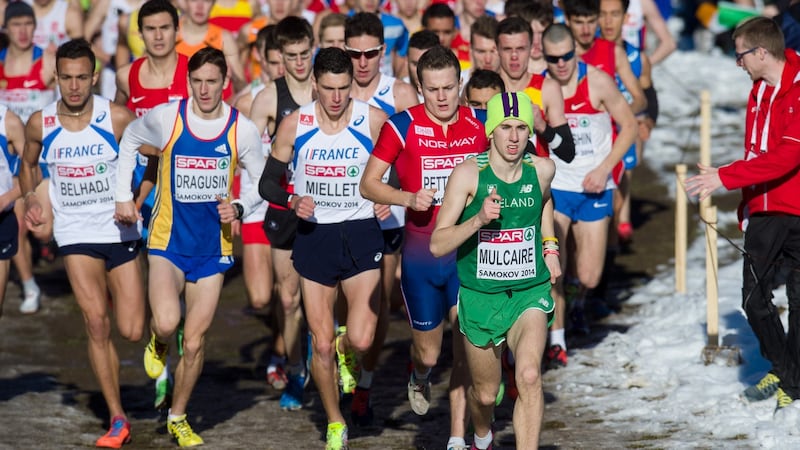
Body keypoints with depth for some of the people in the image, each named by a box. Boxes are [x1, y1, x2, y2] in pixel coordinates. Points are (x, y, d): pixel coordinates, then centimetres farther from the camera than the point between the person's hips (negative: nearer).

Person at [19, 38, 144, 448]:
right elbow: (27, 163, 17)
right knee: (96, 323, -12)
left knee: (132, 332, -4)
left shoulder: (118, 118, -10)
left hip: (120, 230, -1)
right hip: (75, 234, 1)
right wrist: (30, 199, 2)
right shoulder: (40, 124, -3)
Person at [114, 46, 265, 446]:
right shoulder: (165, 118, -9)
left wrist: (239, 208, -12)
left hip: (213, 246, 2)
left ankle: (177, 418, 24)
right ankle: (158, 343, 14)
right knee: (166, 322, -25)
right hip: (168, 240, -2)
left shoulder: (242, 130, -5)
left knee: (194, 343, 4)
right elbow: (129, 141, 11)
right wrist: (124, 196, 6)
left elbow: (262, 182, 8)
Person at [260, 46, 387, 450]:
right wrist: (292, 201, -15)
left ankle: (347, 351, 25)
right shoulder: (295, 125, -4)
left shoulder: (374, 120, -7)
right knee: (321, 344, 3)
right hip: (314, 235, 1)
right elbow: (268, 182, 5)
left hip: (361, 234, -1)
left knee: (361, 341, -13)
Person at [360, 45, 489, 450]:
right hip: (419, 253, -1)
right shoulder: (402, 126, -7)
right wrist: (410, 198, -18)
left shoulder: (479, 125, 1)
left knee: (467, 345, -10)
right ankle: (420, 378, 47)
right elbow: (368, 184, -3)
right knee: (428, 351, 9)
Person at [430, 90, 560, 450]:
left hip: (530, 293, 1)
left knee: (529, 376, -25)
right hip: (480, 295, -1)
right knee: (485, 393, 14)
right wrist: (478, 219, -30)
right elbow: (437, 245, -17)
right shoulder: (468, 173, -14)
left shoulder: (542, 169, -5)